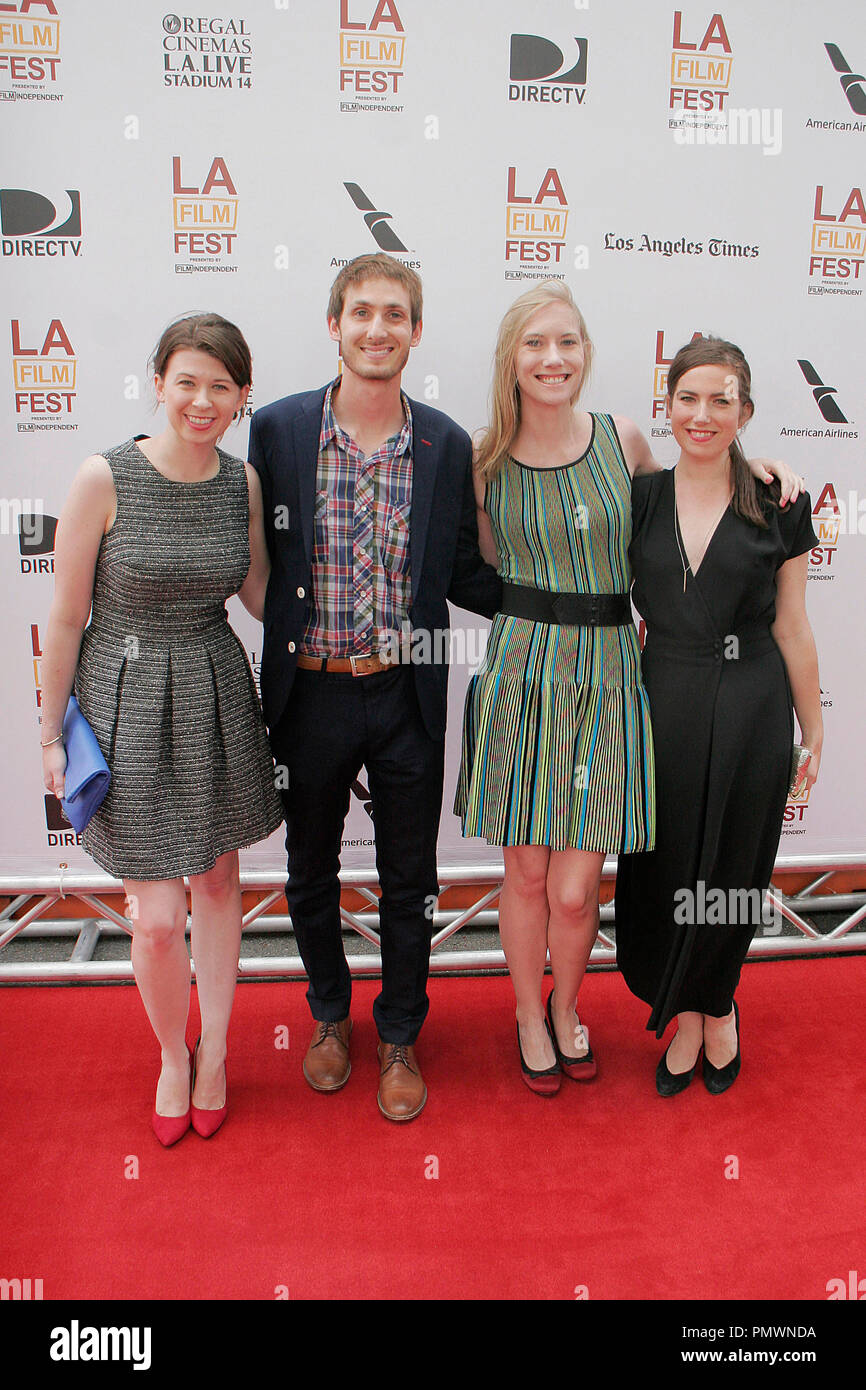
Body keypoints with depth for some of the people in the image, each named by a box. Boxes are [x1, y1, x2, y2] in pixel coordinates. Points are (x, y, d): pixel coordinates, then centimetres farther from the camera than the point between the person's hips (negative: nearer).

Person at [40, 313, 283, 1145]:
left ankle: (214, 1050, 38)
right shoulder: (104, 479, -14)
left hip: (217, 700, 4)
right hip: (127, 701, -3)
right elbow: (66, 619, -8)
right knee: (157, 918, -1)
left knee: (217, 882, 16)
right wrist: (51, 735, -3)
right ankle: (172, 1056, 30)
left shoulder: (243, 484, -2)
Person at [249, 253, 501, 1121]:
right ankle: (330, 1014, 44)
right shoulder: (277, 429, -4)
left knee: (408, 884, 13)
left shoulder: (447, 446, -2)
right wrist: (285, 644, -9)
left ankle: (399, 1038, 36)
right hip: (309, 694, 0)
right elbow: (256, 559, 1)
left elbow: (462, 575, 3)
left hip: (407, 698, 0)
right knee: (311, 873, 18)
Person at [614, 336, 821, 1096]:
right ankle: (695, 1012, 34)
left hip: (751, 710, -1)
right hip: (664, 705, 2)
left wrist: (813, 729, 5)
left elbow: (792, 627, 1)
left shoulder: (778, 505, -3)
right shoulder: (639, 498, 1)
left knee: (731, 871, 11)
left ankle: (712, 1002, 39)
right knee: (665, 868, 9)